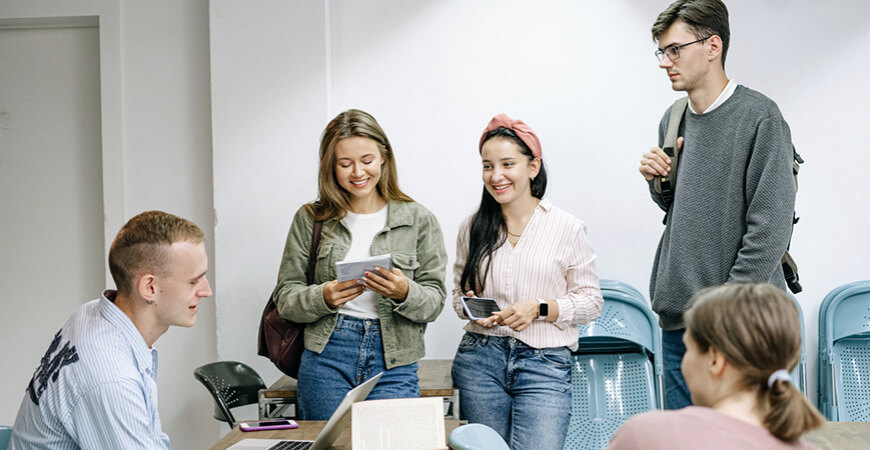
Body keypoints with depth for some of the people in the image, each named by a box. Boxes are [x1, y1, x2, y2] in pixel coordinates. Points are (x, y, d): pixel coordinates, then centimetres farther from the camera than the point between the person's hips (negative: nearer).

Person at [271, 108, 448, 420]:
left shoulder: (418, 220, 5)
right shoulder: (310, 219, 7)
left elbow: (434, 303, 3)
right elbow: (285, 298, 6)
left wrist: (404, 293, -18)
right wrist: (323, 298, -14)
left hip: (393, 363, 0)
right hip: (326, 357, 1)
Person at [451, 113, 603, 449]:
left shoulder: (567, 228, 0)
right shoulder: (472, 228, 9)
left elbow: (591, 301, 2)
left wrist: (539, 309, -13)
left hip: (546, 363, -3)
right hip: (479, 360, 3)